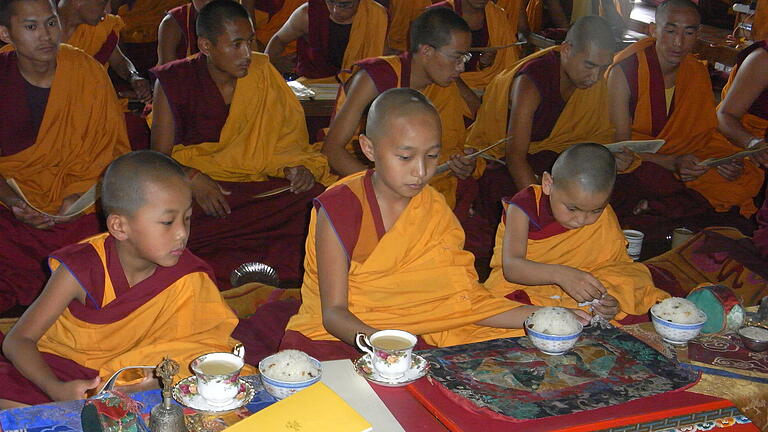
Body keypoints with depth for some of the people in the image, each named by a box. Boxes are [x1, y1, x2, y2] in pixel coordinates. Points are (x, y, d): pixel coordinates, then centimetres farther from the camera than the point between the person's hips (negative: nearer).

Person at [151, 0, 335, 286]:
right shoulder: (174, 82, 0)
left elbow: (288, 138, 13)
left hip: (259, 185, 2)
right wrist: (192, 178, -21)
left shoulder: (261, 72, 7)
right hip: (196, 188, -1)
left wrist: (299, 167, -9)